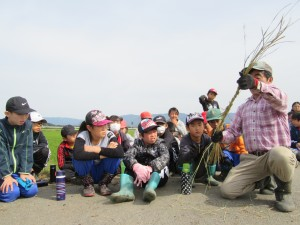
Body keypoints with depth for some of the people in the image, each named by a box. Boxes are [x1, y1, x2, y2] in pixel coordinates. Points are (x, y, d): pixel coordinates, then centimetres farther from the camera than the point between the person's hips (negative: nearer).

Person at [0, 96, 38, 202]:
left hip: (17, 170, 4)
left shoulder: (27, 126, -3)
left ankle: (15, 184, 14)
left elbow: (26, 150, -4)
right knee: (11, 194, -22)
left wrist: (24, 172, -9)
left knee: (31, 190, -13)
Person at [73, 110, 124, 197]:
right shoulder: (83, 136, -23)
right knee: (82, 157, -32)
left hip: (103, 172, 1)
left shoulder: (109, 135, -19)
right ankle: (88, 185, -5)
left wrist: (97, 149, -36)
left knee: (115, 156, -28)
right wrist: (105, 153, -35)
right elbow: (77, 154, -43)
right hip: (87, 172, -1)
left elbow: (120, 153, -36)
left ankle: (103, 184, -3)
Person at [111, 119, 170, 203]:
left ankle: (150, 189, -50)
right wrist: (136, 166, -41)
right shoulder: (138, 143, 4)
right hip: (141, 178, 2)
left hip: (158, 177, -2)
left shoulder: (160, 143, -1)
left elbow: (165, 157, -23)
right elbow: (127, 156, -17)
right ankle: (126, 190, -41)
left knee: (159, 164, -27)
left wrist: (150, 168, -43)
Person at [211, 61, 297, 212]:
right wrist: (222, 136, -11)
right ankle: (260, 180, 20)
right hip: (251, 159, 5)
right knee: (227, 190, -9)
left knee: (279, 155, -42)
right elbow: (234, 131, 14)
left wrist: (256, 85, -49)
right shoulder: (243, 108, 17)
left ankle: (284, 191, -8)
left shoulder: (275, 100, -1)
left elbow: (278, 98, -28)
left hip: (277, 153, -5)